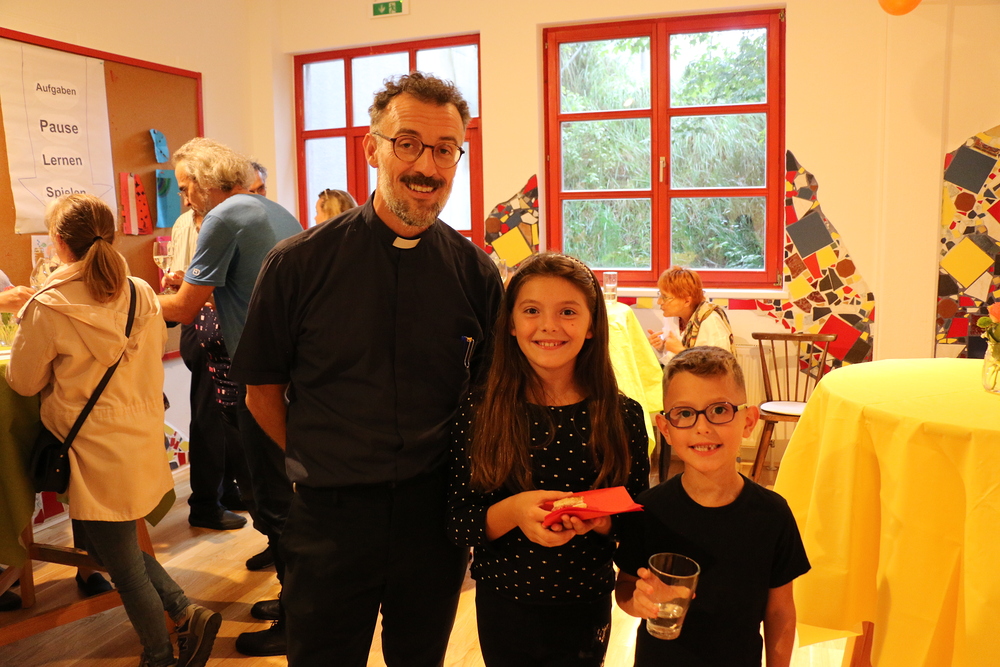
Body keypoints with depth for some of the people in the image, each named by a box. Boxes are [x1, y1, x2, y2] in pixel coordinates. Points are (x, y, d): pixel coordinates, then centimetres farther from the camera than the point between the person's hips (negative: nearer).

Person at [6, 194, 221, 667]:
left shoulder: (48, 308, -17)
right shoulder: (141, 294, -2)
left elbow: (22, 382, -4)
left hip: (97, 455, -6)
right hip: (141, 438, 6)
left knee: (123, 565, 10)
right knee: (112, 546, 25)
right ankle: (186, 612, 19)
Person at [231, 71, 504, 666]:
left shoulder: (476, 272, -3)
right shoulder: (299, 263, -8)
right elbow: (264, 390, 0)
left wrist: (459, 475, -1)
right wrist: (318, 463, -2)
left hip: (434, 518, 2)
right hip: (330, 520, -1)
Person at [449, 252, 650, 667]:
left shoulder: (623, 416, -10)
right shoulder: (479, 413, -11)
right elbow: (457, 524, -10)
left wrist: (598, 519, -24)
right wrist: (512, 511, -28)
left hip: (585, 613, 0)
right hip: (502, 610, 0)